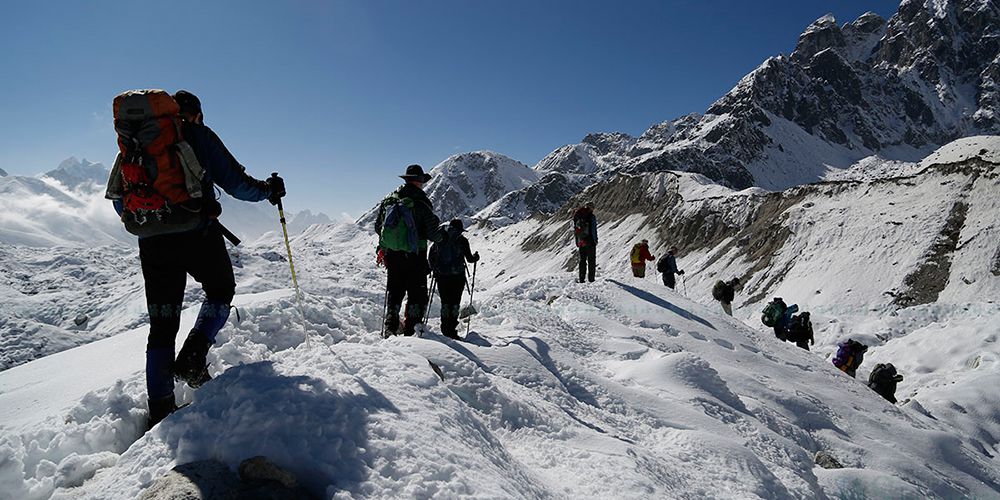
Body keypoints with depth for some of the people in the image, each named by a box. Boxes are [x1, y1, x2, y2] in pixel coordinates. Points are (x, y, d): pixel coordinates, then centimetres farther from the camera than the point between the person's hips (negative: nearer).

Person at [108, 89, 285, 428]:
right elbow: (233, 181, -4)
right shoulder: (198, 136, 3)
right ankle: (192, 359, -1)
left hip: (154, 244, 4)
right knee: (221, 293, 21)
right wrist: (267, 190, 12)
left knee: (162, 325, 8)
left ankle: (160, 411, 9)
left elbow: (120, 201, 17)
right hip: (198, 235, -4)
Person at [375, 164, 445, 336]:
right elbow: (432, 234, -11)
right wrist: (443, 236, 11)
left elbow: (377, 227, 11)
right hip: (415, 256, -5)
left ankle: (391, 327, 16)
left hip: (391, 255, 5)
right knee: (417, 293, 6)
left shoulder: (388, 199, 3)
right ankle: (410, 329, 4)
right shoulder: (422, 203, -11)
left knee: (394, 291, 16)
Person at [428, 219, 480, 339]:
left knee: (445, 302, 11)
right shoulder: (462, 240, -2)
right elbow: (469, 258, -1)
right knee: (455, 302, 1)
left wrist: (433, 268, 26)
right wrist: (475, 257, 20)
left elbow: (431, 254, 14)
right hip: (457, 276, -3)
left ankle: (445, 329, 10)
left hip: (441, 276, 3)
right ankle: (451, 329, -5)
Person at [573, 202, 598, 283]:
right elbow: (593, 230, -11)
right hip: (590, 241, -5)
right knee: (591, 260, 2)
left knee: (582, 260, 12)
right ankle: (591, 279, -2)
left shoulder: (577, 216, 7)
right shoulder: (592, 216, -10)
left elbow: (574, 230, 10)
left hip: (581, 242, 5)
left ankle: (581, 279, 11)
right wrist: (595, 240, -2)